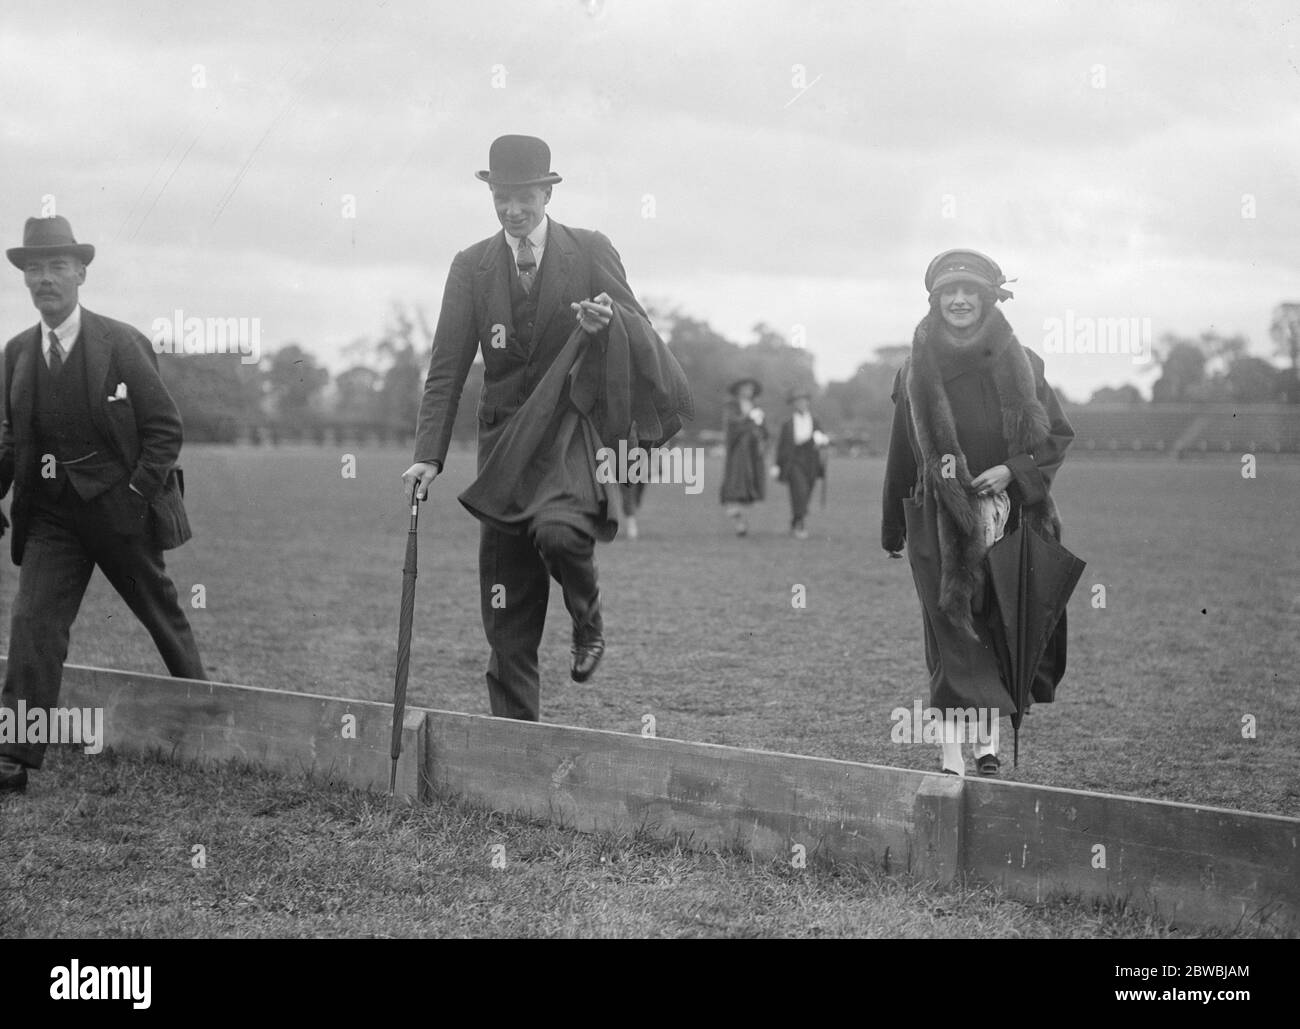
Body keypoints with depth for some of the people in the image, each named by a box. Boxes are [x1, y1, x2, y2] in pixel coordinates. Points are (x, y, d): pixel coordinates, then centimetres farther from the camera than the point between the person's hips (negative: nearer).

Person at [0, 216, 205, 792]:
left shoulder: (122, 344, -9)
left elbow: (164, 427, -7)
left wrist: (138, 493, -15)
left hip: (120, 507, -3)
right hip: (49, 514, 3)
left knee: (160, 610, 14)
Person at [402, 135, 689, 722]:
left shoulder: (590, 251, 0)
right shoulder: (471, 267, 5)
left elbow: (639, 334, 4)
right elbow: (447, 370, 2)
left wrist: (608, 323, -21)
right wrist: (428, 454, -8)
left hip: (573, 428, -2)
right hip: (505, 439, 3)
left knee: (559, 530, -32)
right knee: (507, 614, 2)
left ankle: (589, 623, 0)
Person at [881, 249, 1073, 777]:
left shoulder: (1020, 365, 4)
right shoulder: (917, 370, 4)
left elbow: (1059, 434, 6)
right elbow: (901, 451, 7)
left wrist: (1011, 470, -10)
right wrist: (893, 529, 9)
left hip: (1006, 514, 1)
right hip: (940, 520, -1)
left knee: (1001, 628, 3)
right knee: (951, 633, -5)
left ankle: (989, 739, 16)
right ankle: (953, 757, -6)